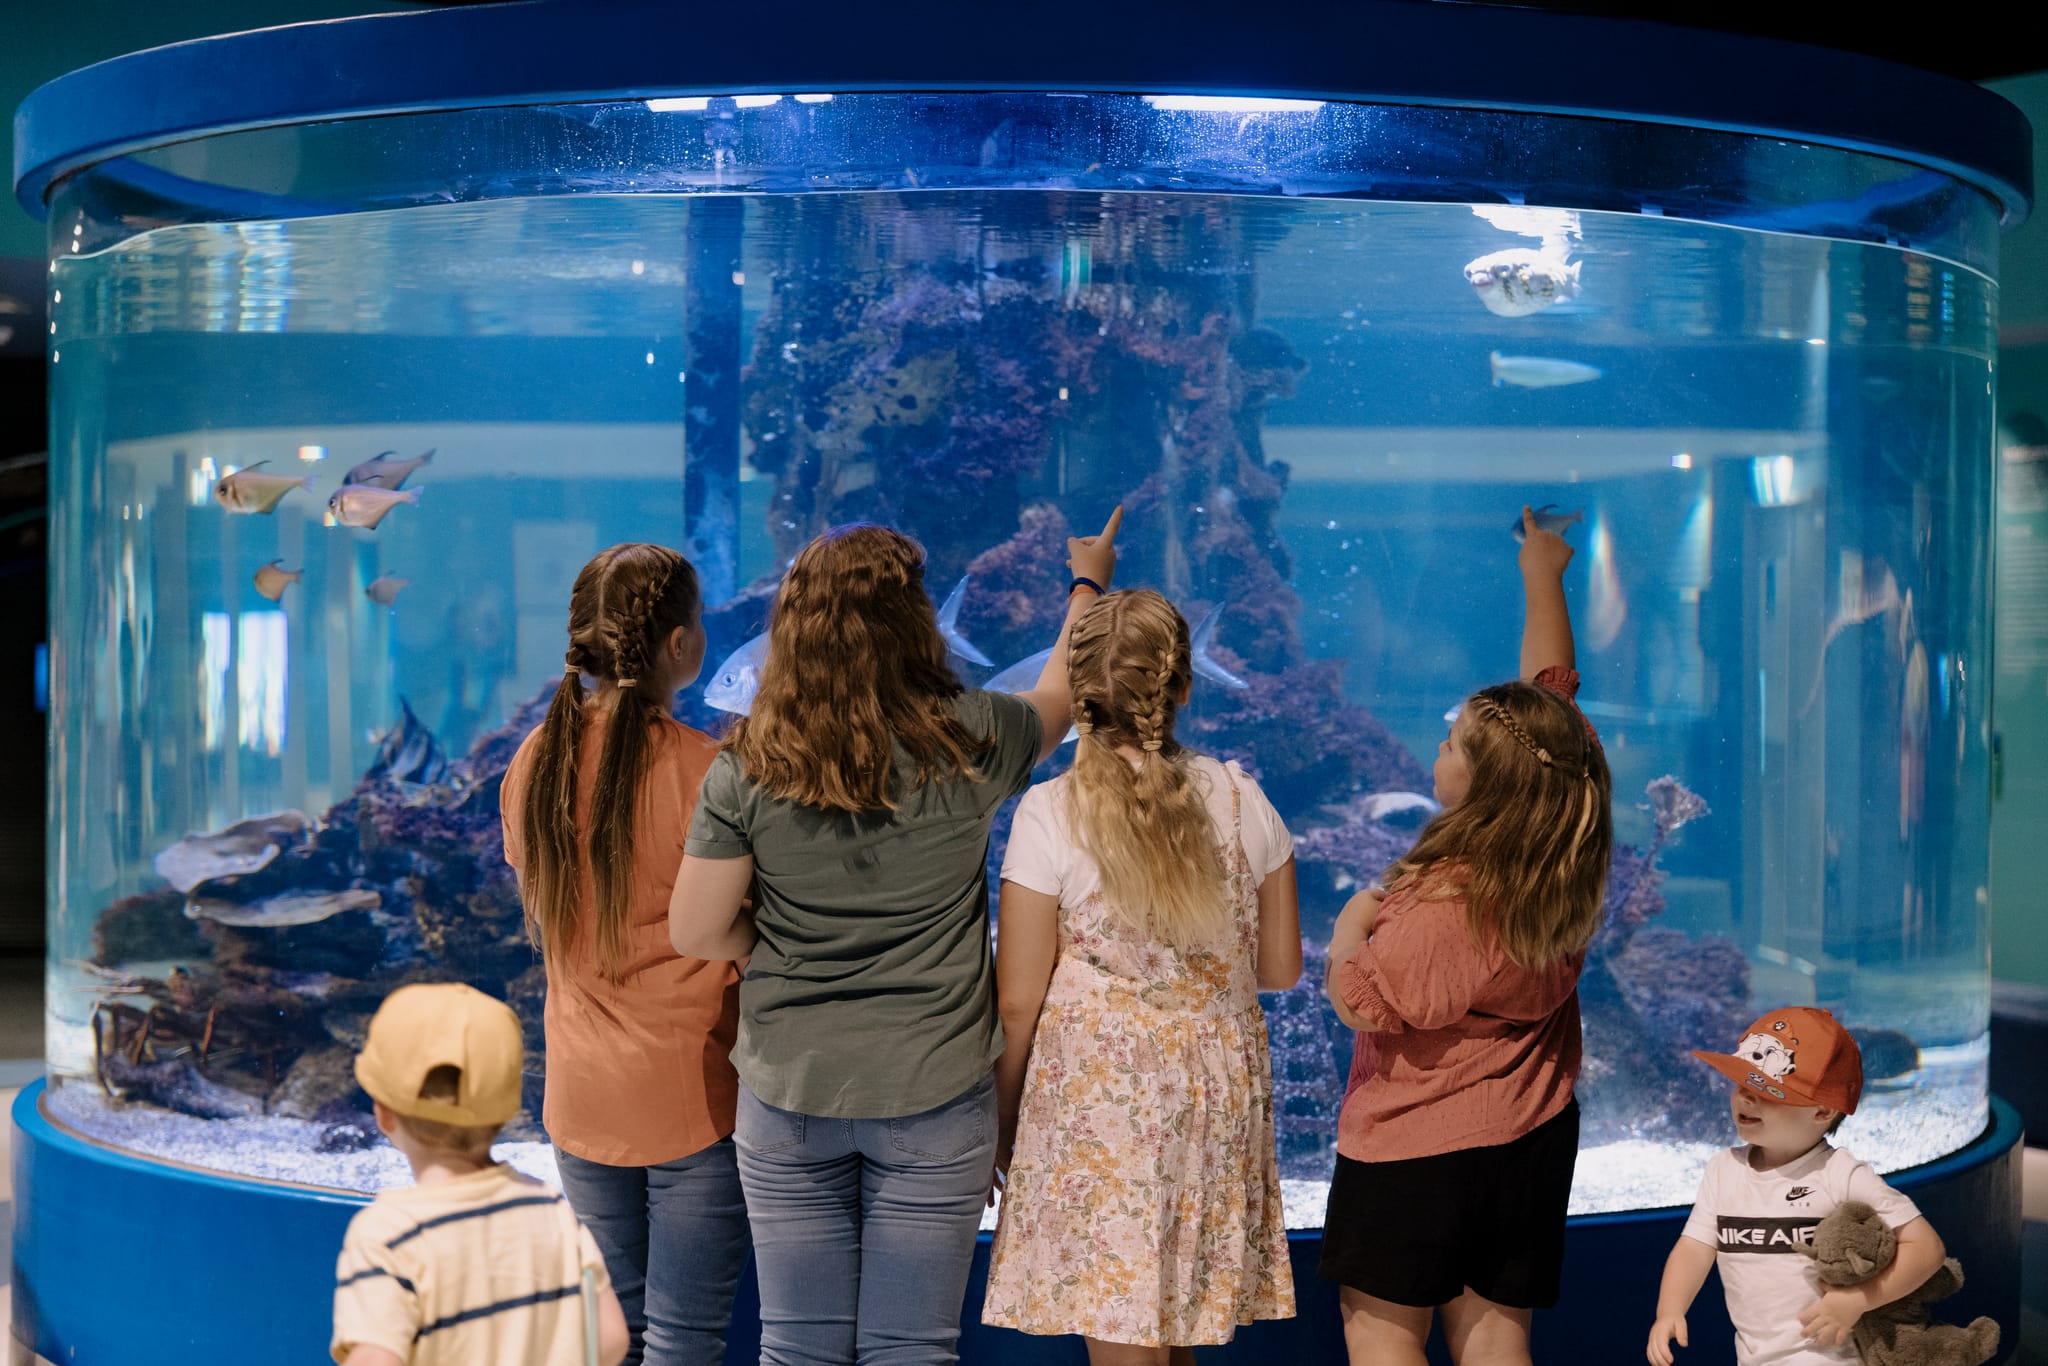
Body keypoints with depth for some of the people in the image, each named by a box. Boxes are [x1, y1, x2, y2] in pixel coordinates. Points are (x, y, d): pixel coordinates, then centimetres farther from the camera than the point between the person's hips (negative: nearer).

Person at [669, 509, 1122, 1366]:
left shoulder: (747, 768, -9)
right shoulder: (967, 744, -8)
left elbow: (696, 932, -8)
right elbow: (1060, 694, 14)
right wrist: (1086, 586, 31)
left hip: (788, 1093, 1)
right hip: (933, 1096, -1)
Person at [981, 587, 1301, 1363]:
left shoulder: (1051, 813, -12)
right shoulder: (1241, 799, -1)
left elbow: (1018, 1002, -9)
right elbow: (1281, 969, 8)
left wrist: (999, 1125, 3)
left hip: (1100, 1099, -4)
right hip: (1220, 1097, 4)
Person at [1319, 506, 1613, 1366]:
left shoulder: (1441, 905, -28)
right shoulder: (1571, 861, -6)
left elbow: (1357, 1003, -19)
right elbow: (1554, 687, 5)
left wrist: (1351, 928, 1)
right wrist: (1543, 575, 18)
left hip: (1414, 1148, -7)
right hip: (1532, 1140, 7)